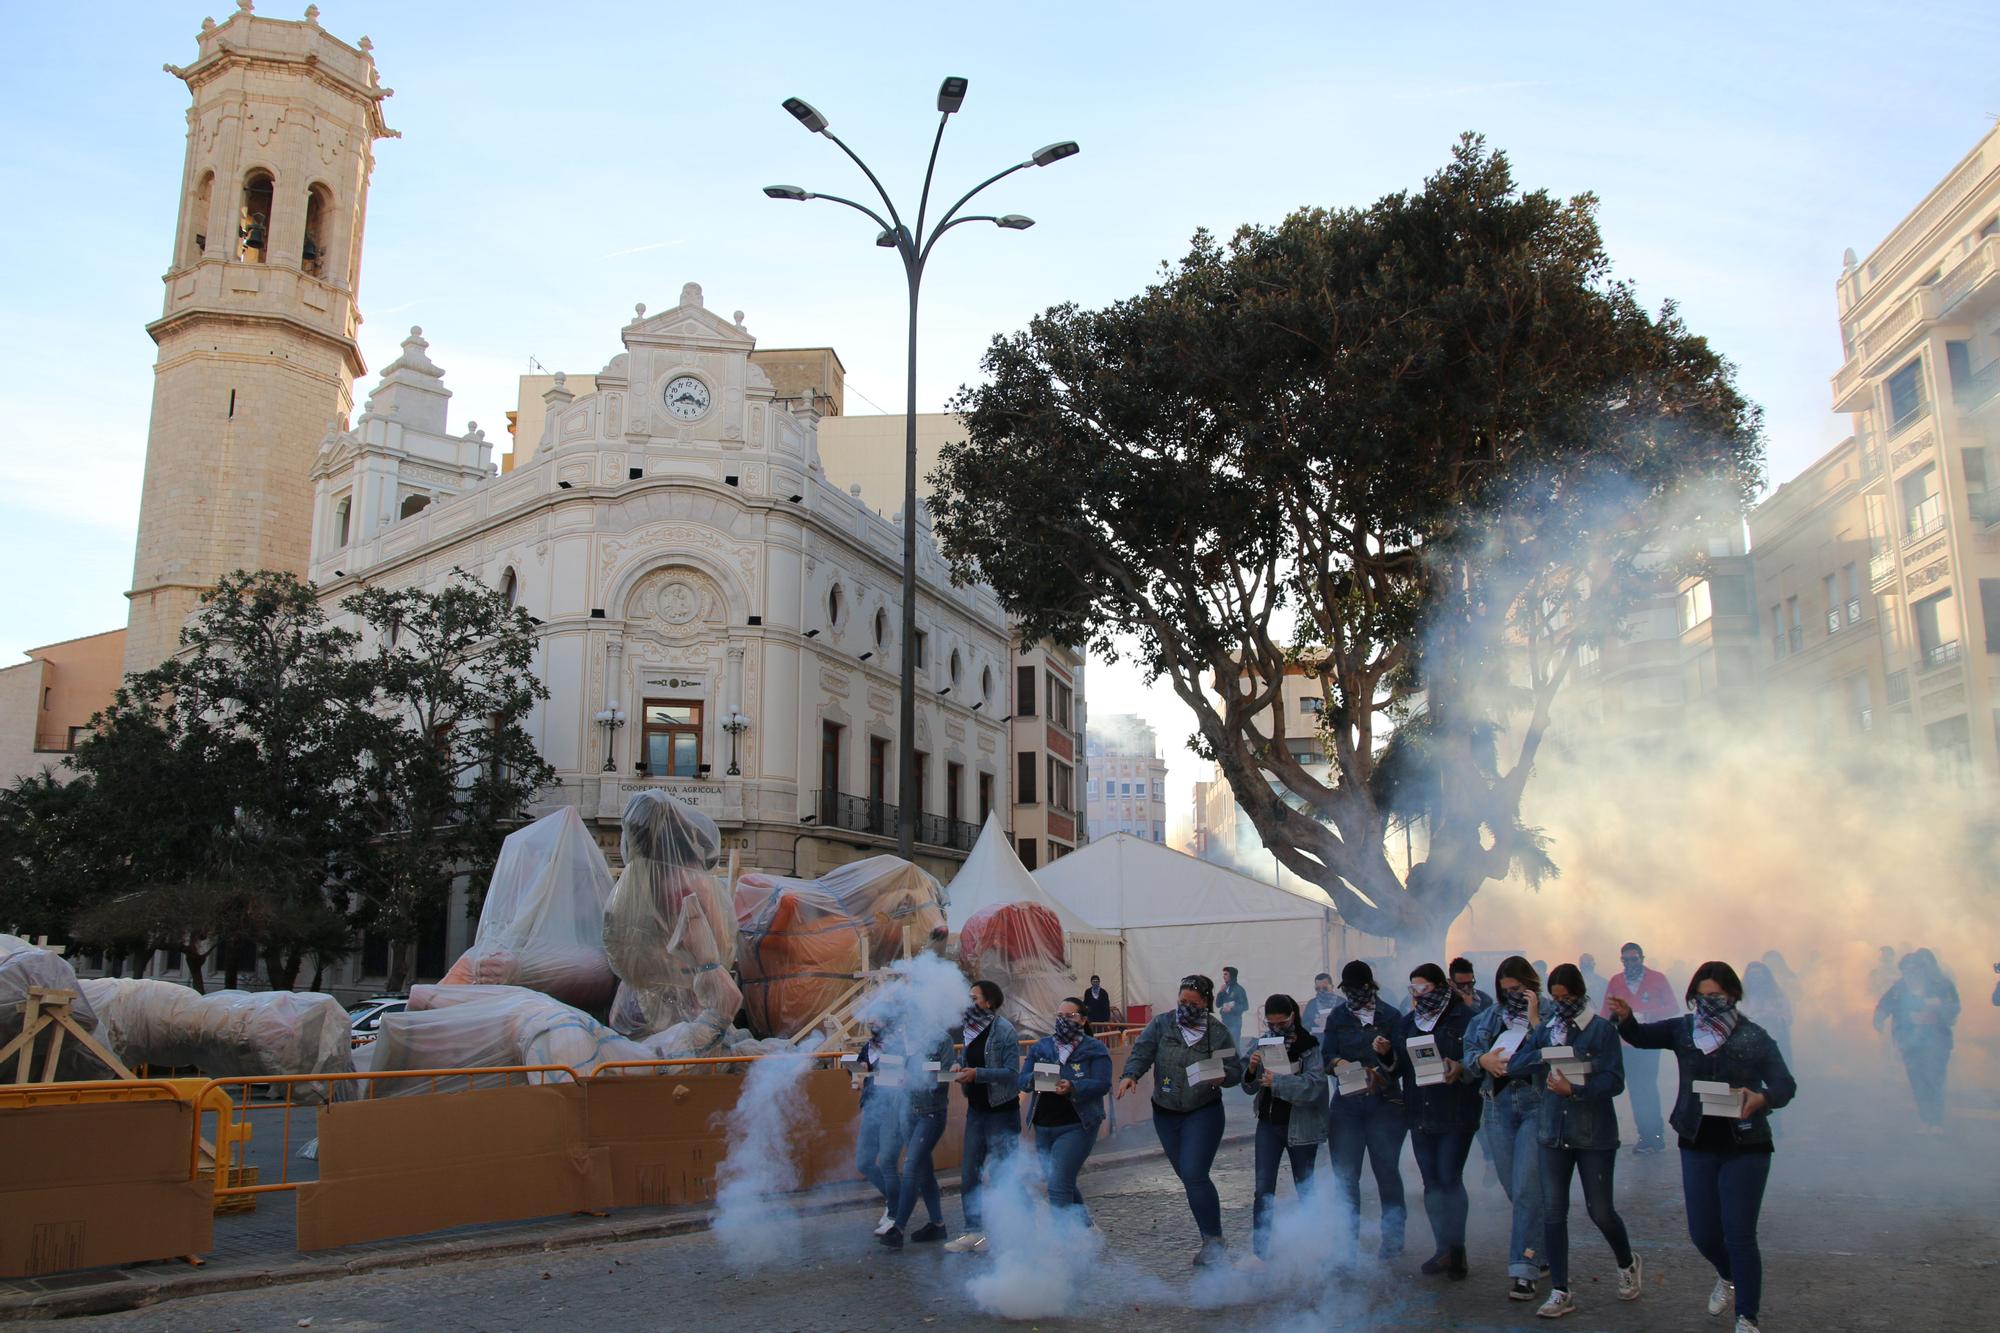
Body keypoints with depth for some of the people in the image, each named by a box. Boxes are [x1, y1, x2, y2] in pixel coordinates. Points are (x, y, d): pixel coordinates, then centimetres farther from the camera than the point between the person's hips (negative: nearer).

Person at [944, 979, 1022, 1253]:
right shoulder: (970, 1029, 7)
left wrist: (978, 1074, -24)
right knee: (969, 1173, 9)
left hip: (1001, 1111, -7)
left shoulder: (1004, 1031, -13)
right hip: (976, 1109, 7)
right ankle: (974, 1232, 17)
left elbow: (1012, 1072, -18)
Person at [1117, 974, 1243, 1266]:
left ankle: (1214, 1241, -4)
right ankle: (1211, 1241, 22)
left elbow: (1236, 1070, -1)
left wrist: (1222, 1077, -24)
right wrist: (1130, 1075, -31)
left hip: (1204, 1113, -3)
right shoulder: (1162, 1024, -1)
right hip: (1166, 1113, 3)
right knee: (1187, 1176, 9)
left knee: (1194, 1176, -15)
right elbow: (1142, 1051, -12)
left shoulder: (1218, 1032, -4)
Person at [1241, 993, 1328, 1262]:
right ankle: (1259, 1249, 2)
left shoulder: (1310, 1047, -12)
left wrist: (1278, 1081, -32)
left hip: (1301, 1125, -3)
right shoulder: (1262, 1044, 2)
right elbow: (1250, 1088, 5)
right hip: (1268, 1123, 3)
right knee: (1263, 1189, -2)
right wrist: (1251, 1070, -16)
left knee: (1305, 1187, 13)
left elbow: (1314, 1085, -25)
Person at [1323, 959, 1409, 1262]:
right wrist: (1337, 1064, -15)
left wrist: (1387, 1055, -22)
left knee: (1387, 1170, 1)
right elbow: (1328, 1058, 6)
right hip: (1346, 1104, 2)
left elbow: (1402, 1063, -2)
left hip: (1384, 1103, -2)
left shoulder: (1390, 1017, 2)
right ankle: (1348, 1239, 13)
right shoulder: (1337, 1018, 10)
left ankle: (1393, 1235, 14)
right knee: (1344, 1174, 3)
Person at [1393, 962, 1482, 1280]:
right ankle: (1444, 1249, 20)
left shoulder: (1463, 1018, -6)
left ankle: (1456, 1250, 6)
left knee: (1450, 1179, -8)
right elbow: (1399, 1064, 15)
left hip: (1456, 1114, -6)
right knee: (1432, 1183, 9)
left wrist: (1461, 1068, -26)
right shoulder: (1407, 1022, 12)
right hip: (1420, 1114, 6)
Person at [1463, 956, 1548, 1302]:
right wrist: (1483, 1059, -7)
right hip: (1499, 1107, 5)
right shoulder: (1489, 1017, 13)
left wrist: (1534, 1019, -16)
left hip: (1536, 1106, -5)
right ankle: (1538, 1250, 29)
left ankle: (1523, 1271, -11)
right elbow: (1468, 1053, 13)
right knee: (1514, 1189, 9)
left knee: (1525, 1188, -12)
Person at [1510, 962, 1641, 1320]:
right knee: (1553, 1212, 2)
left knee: (1600, 1211, 5)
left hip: (1594, 1133, -4)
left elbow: (1615, 1081, -15)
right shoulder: (1544, 1030, 6)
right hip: (1553, 1133, 4)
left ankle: (1628, 1264, 37)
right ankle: (1560, 1293, 11)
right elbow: (1514, 1067, -3)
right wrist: (1545, 1054, -18)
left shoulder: (1602, 1029, -7)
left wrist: (1574, 1089, -26)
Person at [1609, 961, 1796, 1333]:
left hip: (1745, 1148, -3)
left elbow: (1785, 1086, -12)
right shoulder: (1684, 1030, 1)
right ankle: (1728, 1277, 44)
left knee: (1739, 1236, -4)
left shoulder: (1755, 1038, -8)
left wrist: (1761, 1098, -34)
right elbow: (1641, 1037, -4)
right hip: (1697, 1146, 3)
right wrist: (1624, 1018, -26)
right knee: (1702, 1233, 10)